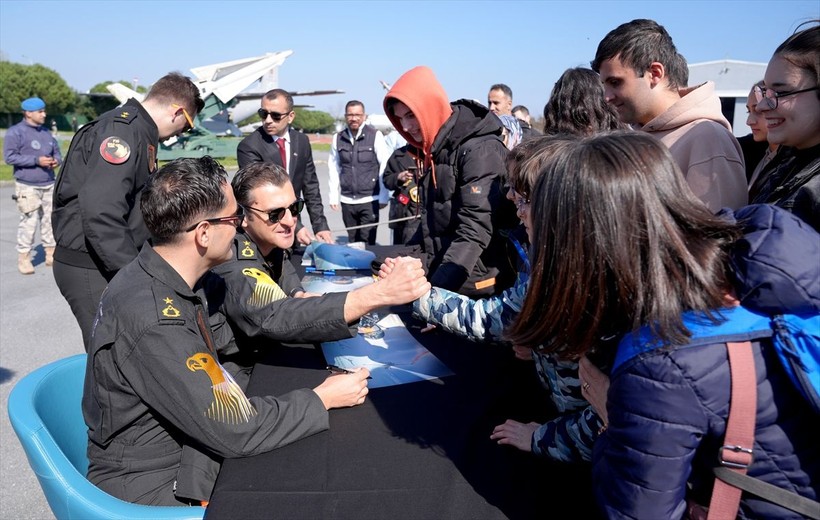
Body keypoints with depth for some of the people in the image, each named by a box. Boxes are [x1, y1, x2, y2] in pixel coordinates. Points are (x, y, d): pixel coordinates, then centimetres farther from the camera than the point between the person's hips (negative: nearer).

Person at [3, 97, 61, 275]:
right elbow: (9, 157, -11)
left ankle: (51, 254, 16)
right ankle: (24, 258, 2)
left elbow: (56, 151, 21)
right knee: (29, 222, -7)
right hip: (27, 186, -5)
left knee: (50, 220, 7)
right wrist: (36, 160, -17)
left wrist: (56, 161, -2)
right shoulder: (15, 132, -5)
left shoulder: (46, 132, 14)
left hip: (49, 185, 6)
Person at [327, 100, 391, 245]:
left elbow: (385, 167, -4)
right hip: (347, 201, 3)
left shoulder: (375, 136, -6)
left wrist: (383, 197, -4)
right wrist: (333, 196, 6)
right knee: (352, 242, 11)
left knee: (367, 243, -4)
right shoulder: (338, 138, 3)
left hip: (369, 200, -3)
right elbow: (333, 168, 8)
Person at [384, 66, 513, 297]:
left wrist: (436, 286, -29)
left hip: (476, 288, -7)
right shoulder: (432, 149, 10)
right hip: (438, 279, 7)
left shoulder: (479, 149, -16)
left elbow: (475, 231, -23)